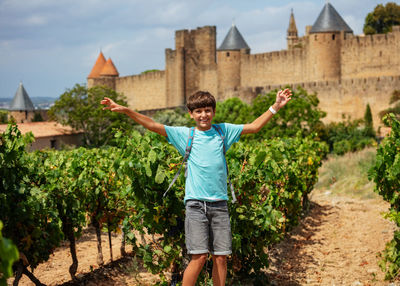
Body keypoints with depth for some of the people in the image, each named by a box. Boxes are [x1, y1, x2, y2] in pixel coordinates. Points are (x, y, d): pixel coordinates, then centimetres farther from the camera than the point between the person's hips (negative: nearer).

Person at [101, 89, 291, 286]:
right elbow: (153, 126, 1)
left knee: (221, 257, 3)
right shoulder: (184, 135, 5)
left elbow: (254, 127, 16)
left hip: (220, 204, 2)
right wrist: (124, 110, -6)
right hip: (195, 203, -2)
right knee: (199, 256, -11)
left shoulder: (223, 131, 11)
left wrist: (276, 107, 12)